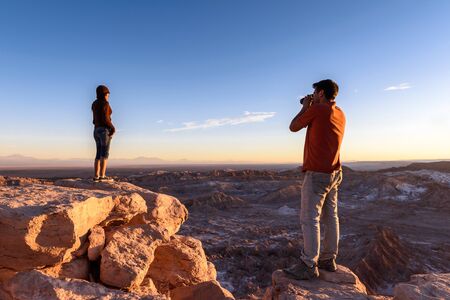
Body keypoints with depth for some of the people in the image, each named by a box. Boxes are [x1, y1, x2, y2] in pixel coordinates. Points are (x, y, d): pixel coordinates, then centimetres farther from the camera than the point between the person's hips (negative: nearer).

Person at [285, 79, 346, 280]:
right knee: (330, 216, 12)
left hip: (317, 173, -9)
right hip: (334, 173, 9)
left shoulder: (316, 109, -12)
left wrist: (305, 107, 10)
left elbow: (293, 127, -2)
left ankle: (309, 266, 0)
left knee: (309, 219, -5)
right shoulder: (340, 114, 12)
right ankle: (328, 259, 21)